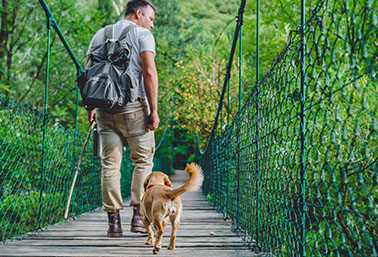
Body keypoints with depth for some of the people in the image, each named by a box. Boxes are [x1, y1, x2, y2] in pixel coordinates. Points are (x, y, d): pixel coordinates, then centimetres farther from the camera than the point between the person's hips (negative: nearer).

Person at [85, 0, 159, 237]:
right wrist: (154, 110, -10)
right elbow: (149, 72, -10)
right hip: (134, 106, -4)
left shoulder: (101, 34, 17)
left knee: (110, 164, 6)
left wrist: (90, 106, 14)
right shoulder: (142, 34, 1)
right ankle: (139, 216, 3)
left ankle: (114, 221, 5)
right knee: (143, 160, 7)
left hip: (104, 107, 4)